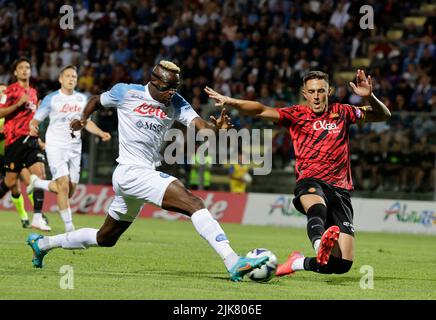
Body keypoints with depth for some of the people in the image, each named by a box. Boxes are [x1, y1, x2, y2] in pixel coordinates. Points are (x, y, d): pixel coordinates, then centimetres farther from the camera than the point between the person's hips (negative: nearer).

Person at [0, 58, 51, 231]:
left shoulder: (33, 92, 18)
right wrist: (19, 103, -17)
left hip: (30, 139, 5)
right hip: (14, 139, -5)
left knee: (40, 174, -11)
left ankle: (37, 216, -13)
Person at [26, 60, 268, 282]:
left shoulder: (176, 104, 6)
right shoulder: (126, 93, -4)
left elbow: (200, 124, -9)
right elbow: (96, 100, 14)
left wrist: (215, 127, -29)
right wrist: (84, 119, -4)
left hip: (146, 174, 7)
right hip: (131, 172, -7)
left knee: (105, 239, 20)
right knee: (194, 204, -23)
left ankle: (43, 243, 36)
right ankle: (233, 263, -34)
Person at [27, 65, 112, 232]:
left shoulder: (82, 99, 10)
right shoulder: (51, 99, -3)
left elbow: (86, 122, 21)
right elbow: (36, 120, -1)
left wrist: (101, 133, 6)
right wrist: (33, 127, -24)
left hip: (74, 148, 5)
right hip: (55, 145, -5)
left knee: (70, 191, 4)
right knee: (64, 185, -18)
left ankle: (37, 182, 29)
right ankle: (69, 227, -11)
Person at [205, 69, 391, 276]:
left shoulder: (341, 112, 14)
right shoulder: (297, 115, 8)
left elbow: (383, 116, 13)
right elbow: (262, 111, -4)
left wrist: (369, 97, -8)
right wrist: (229, 102, -20)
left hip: (339, 189, 3)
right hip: (310, 182, -3)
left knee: (342, 264, -6)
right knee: (317, 204, -44)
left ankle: (298, 263, 20)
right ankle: (320, 243, -72)